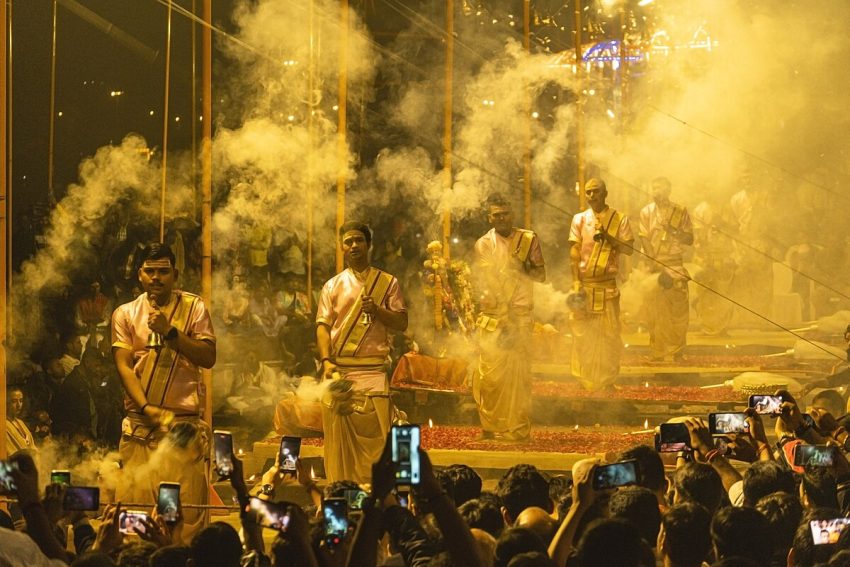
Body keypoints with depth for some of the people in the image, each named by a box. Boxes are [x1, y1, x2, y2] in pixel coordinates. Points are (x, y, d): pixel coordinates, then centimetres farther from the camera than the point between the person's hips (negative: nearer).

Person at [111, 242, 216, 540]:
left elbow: (209, 358, 0)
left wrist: (170, 332, -12)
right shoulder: (126, 314, 9)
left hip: (184, 423, -1)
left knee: (187, 507, -7)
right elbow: (124, 366, 0)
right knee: (134, 502, -5)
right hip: (140, 424, 1)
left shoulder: (193, 307, 8)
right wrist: (148, 408, -14)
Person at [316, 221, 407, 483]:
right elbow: (323, 325, 6)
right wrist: (327, 361, -9)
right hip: (339, 371, 1)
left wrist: (377, 311, -11)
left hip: (373, 370, -1)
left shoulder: (387, 283, 12)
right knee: (338, 438, -3)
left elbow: (402, 323, 8)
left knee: (375, 437, -9)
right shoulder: (333, 285, 14)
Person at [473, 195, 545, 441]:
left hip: (521, 314, 0)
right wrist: (503, 320, -10)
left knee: (518, 373, -4)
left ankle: (518, 428, 0)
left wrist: (527, 270, -13)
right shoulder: (484, 244, 6)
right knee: (490, 373, -6)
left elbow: (542, 275, 10)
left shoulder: (528, 240, 8)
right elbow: (486, 284, 1)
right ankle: (489, 426, 5)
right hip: (492, 318, 0)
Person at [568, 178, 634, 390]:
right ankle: (583, 380, 11)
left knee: (609, 333, 0)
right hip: (584, 283, 1)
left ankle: (608, 380, 8)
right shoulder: (580, 219, 7)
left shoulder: (619, 219, 4)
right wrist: (576, 283, -7)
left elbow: (629, 249, -2)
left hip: (607, 284, -1)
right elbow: (574, 253, 3)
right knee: (581, 333, 2)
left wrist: (607, 237, -16)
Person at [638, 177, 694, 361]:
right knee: (654, 311, -3)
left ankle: (677, 351, 0)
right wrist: (655, 265, -11)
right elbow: (645, 240, 0)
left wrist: (674, 232, -12)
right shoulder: (646, 212, 7)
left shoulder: (680, 211, 7)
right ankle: (657, 352, 3)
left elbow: (690, 239, 7)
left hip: (675, 265, 0)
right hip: (654, 264, 0)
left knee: (679, 310, -6)